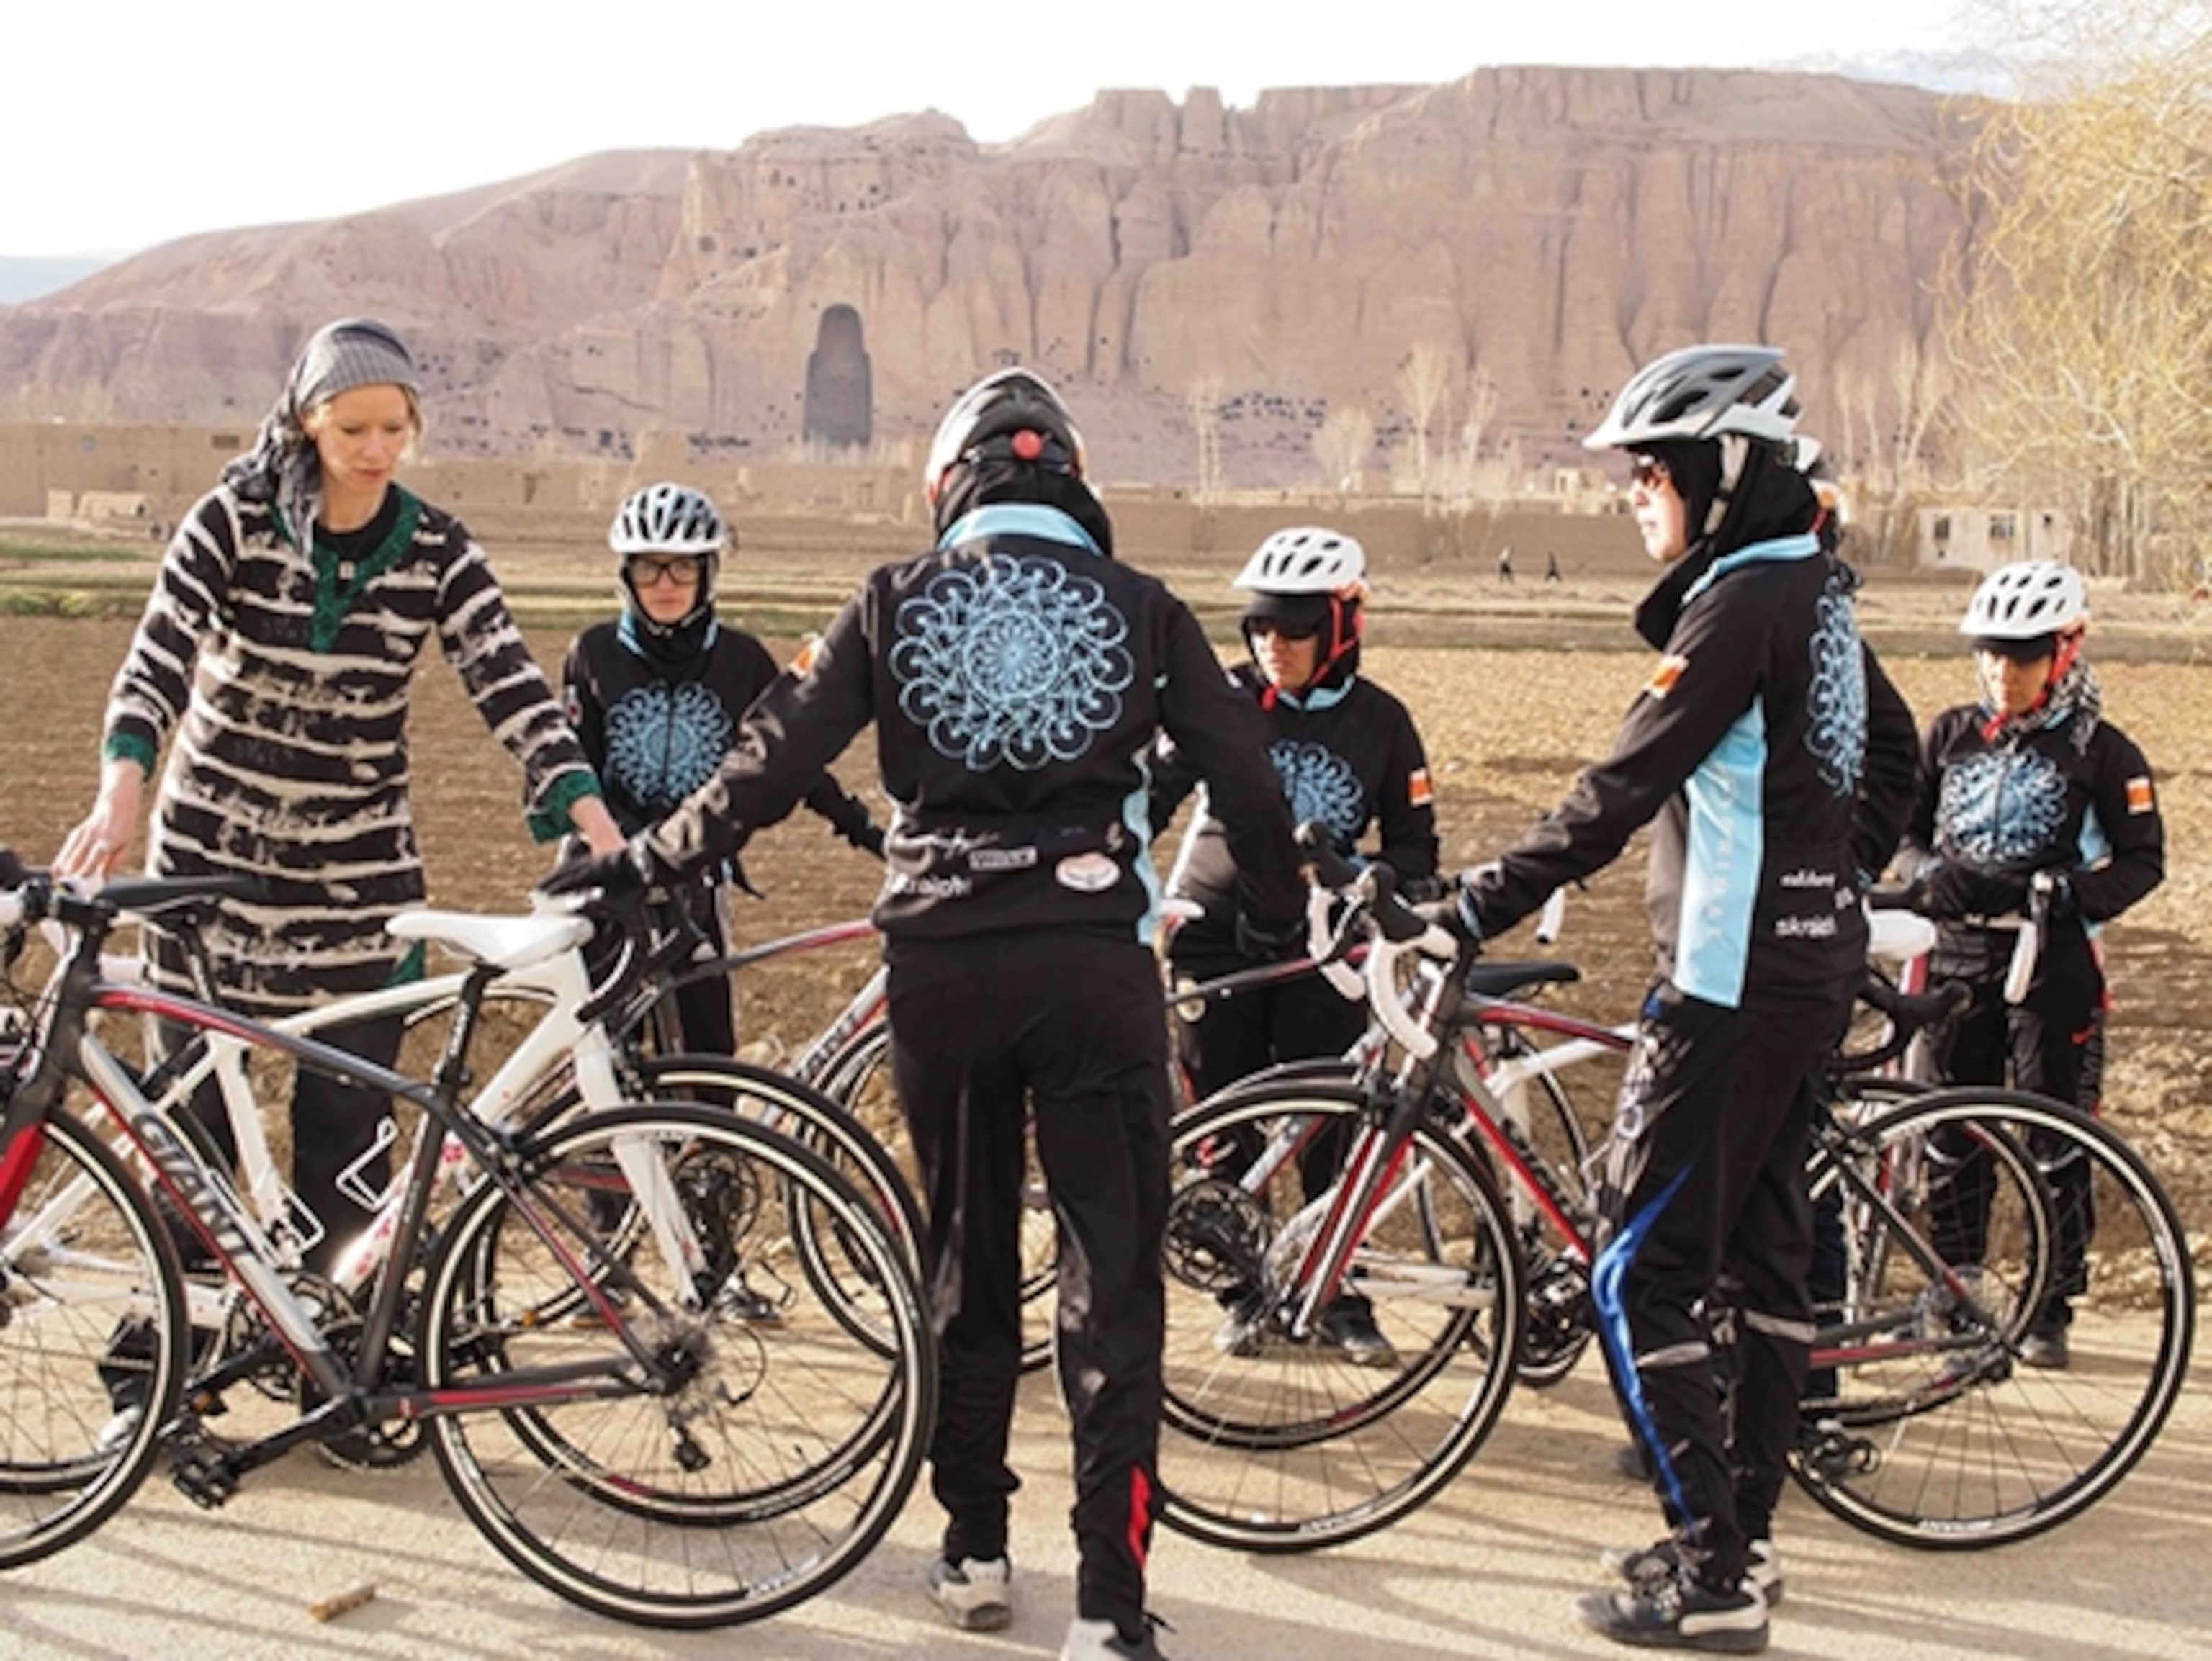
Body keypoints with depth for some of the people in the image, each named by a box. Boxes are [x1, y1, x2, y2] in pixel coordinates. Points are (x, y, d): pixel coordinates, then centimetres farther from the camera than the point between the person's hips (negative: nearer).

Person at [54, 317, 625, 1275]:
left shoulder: (437, 552, -4)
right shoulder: (233, 521, -8)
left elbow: (512, 690, -13)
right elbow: (157, 660, -18)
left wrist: (597, 825, -27)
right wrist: (123, 790, -36)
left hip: (359, 872, 1)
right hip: (211, 854, -1)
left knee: (348, 1123, 2)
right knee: (191, 1104, 7)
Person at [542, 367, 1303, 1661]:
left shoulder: (898, 605, 5)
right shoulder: (1140, 609, 4)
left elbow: (776, 760, 2)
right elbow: (1244, 775, 4)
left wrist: (648, 865, 13)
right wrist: (1281, 922, 19)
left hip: (942, 961, 2)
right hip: (1095, 960, -1)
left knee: (967, 1266, 17)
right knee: (1113, 1282, 1)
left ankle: (975, 1550, 25)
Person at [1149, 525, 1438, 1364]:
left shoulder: (1379, 721, 0)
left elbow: (1411, 838, 8)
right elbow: (1154, 788, -5)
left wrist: (1408, 899, -11)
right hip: (1218, 937, 0)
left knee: (1333, 1132, -1)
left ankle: (1340, 1300, 12)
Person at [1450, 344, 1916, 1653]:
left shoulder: (1740, 602, -17)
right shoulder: (1813, 591, 12)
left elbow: (1622, 793, -21)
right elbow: (1895, 750, 24)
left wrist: (1482, 906, -17)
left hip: (1733, 979, -10)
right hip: (1808, 963, 10)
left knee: (1642, 1276, -7)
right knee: (1766, 1249, 15)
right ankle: (1744, 1530, 25)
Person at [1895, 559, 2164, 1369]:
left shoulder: (2100, 751, -4)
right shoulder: (1950, 736, 7)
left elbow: (2142, 861, -4)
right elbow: (1902, 829, 9)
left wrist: (2065, 893, -19)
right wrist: (1933, 874, -12)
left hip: (2053, 966, -3)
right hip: (1957, 957, 3)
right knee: (1950, 1135, 7)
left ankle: (2050, 1309, 12)